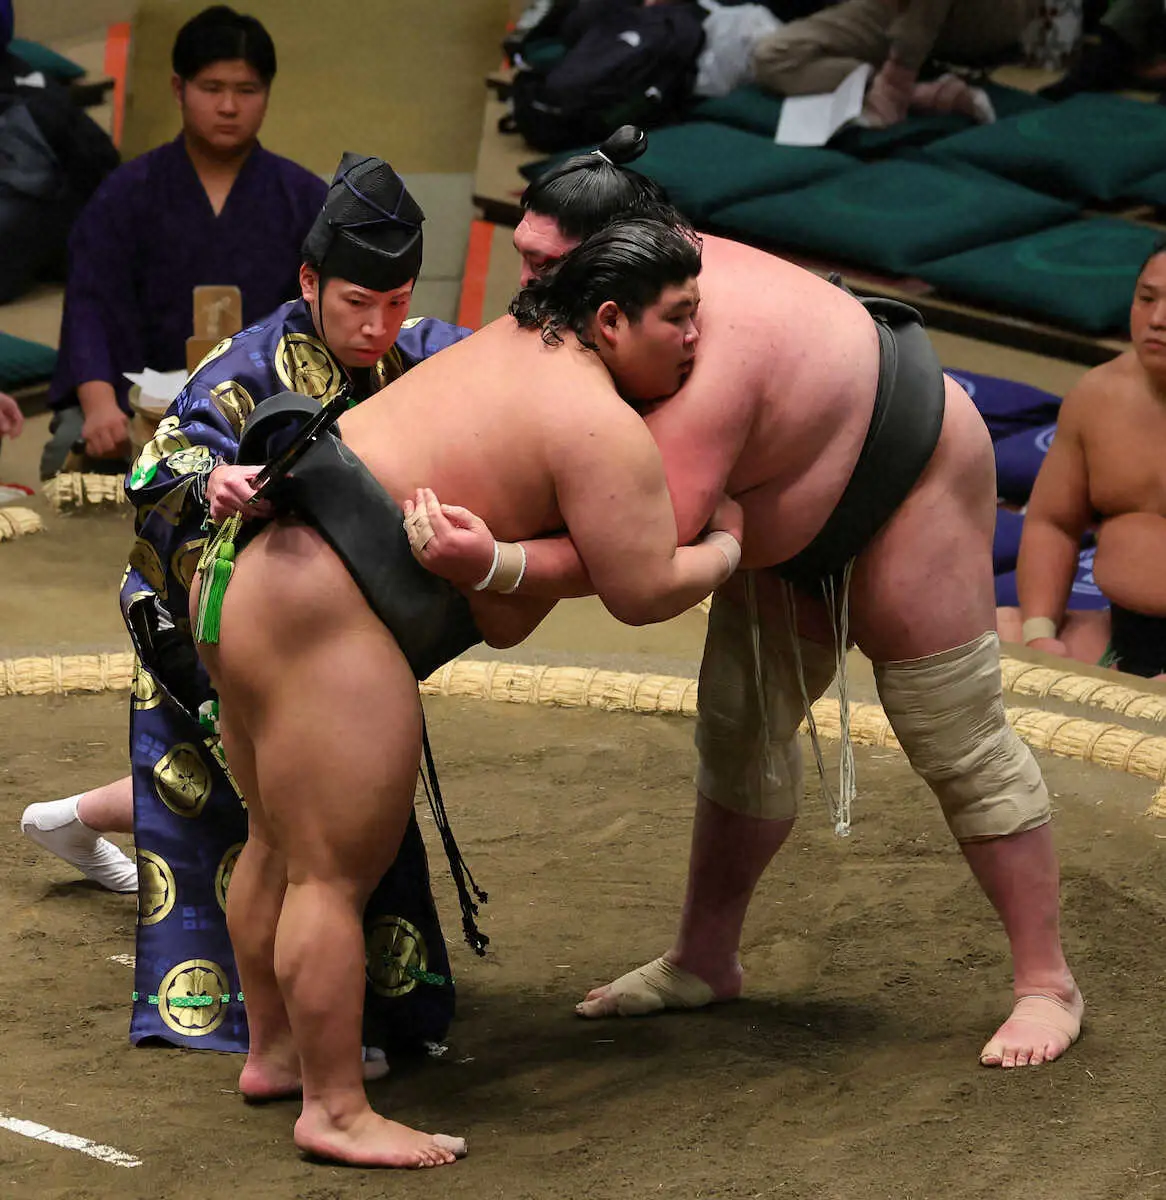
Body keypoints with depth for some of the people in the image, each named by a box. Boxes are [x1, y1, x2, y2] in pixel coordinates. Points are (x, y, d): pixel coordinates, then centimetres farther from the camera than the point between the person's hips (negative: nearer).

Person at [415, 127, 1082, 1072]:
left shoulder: (708, 352, -41)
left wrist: (495, 564, -57)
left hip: (908, 484, -9)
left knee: (958, 738, -1)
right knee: (741, 726, 11)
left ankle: (1047, 985, 10)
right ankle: (705, 959, 23)